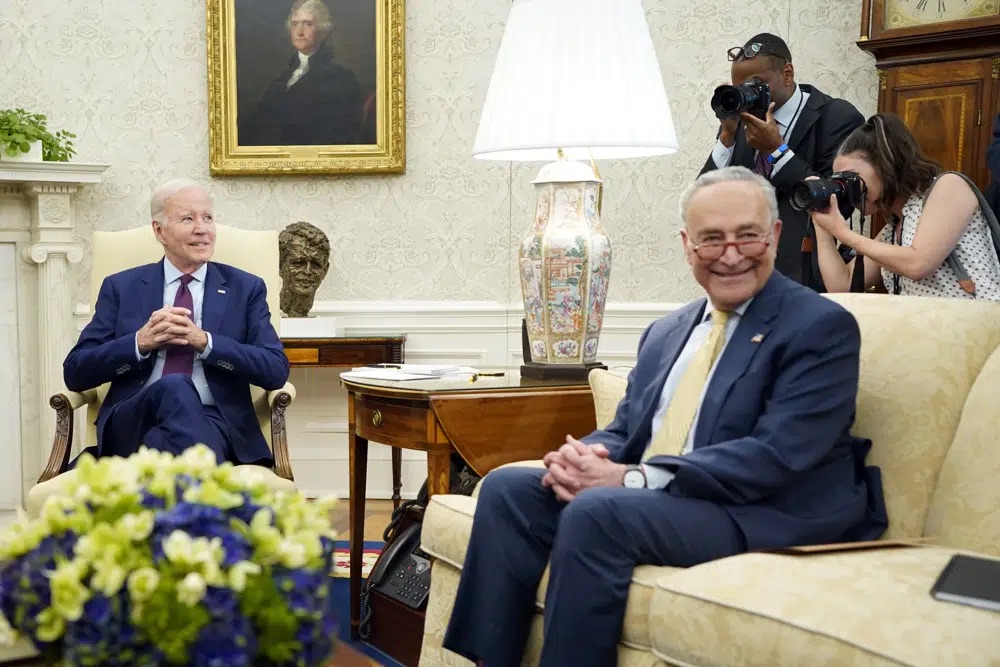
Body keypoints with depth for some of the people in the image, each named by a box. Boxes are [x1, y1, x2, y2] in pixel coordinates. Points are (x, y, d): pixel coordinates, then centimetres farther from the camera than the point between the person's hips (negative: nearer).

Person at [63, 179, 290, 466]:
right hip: (134, 421, 1)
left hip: (214, 421, -1)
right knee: (175, 387, -36)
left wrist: (205, 341, -10)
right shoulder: (121, 287, 16)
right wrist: (141, 342, -8)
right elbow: (75, 372, 8)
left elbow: (277, 370, 3)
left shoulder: (246, 289, 15)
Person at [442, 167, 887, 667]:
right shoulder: (665, 333, 18)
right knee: (507, 488, -9)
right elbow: (625, 430, 18)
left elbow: (776, 456, -17)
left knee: (595, 512, -29)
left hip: (767, 516, -7)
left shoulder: (822, 327, -6)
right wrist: (585, 457, -9)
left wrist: (631, 477, -21)